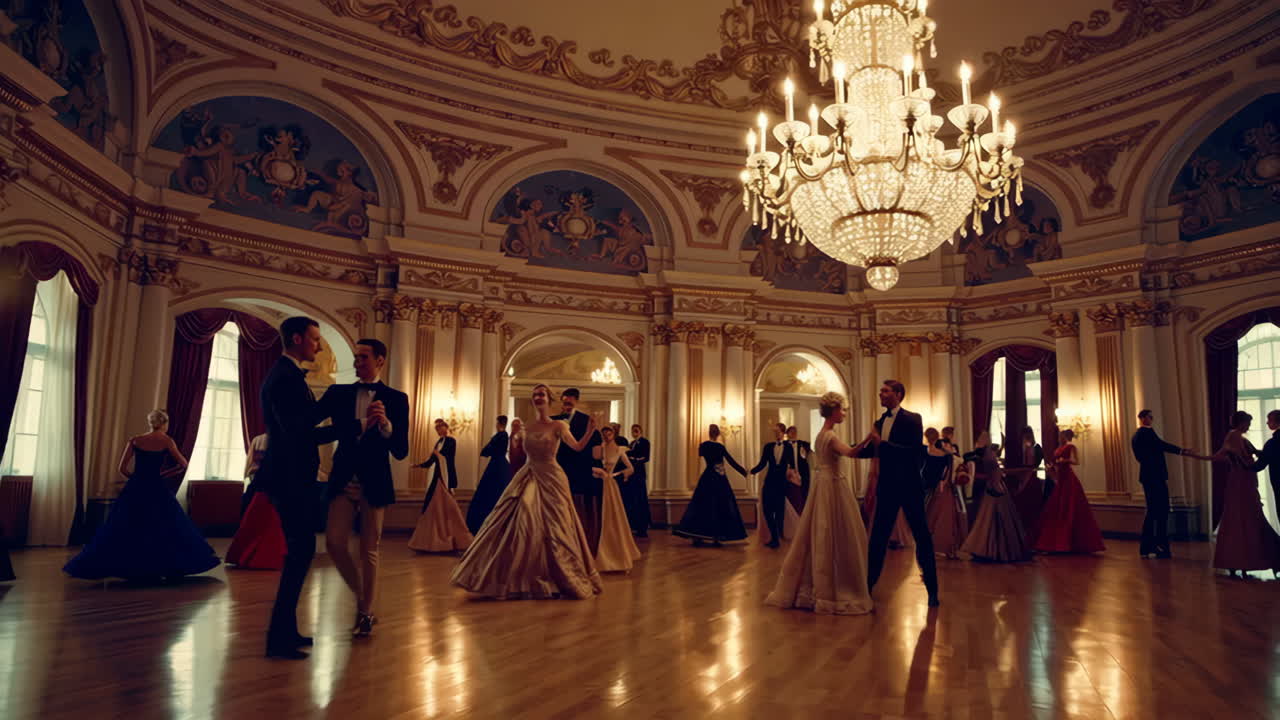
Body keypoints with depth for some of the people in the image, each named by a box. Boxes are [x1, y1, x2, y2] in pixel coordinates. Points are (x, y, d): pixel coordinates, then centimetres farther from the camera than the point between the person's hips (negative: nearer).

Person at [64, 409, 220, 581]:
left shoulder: (134, 440, 2)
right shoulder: (167, 441, -3)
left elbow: (122, 468, 1)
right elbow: (183, 465, -1)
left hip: (135, 489, 2)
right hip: (157, 489, -2)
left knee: (124, 530, 8)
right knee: (164, 528, 10)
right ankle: (166, 565, 13)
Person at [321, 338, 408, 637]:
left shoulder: (395, 399, -2)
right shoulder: (338, 393, 6)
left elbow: (400, 452, -8)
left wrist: (386, 425, -23)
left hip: (374, 483, -2)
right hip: (344, 480, 2)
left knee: (369, 551, 6)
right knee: (335, 543, -3)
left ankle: (366, 613, 23)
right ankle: (360, 597, 23)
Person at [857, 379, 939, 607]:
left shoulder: (912, 419, -11)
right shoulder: (880, 421, 8)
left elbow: (915, 451, -22)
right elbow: (872, 450, 15)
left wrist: (882, 443, -27)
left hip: (909, 487, -6)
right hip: (887, 487, 6)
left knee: (922, 536, 6)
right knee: (878, 536, 10)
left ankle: (932, 589, 17)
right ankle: (869, 582, 21)